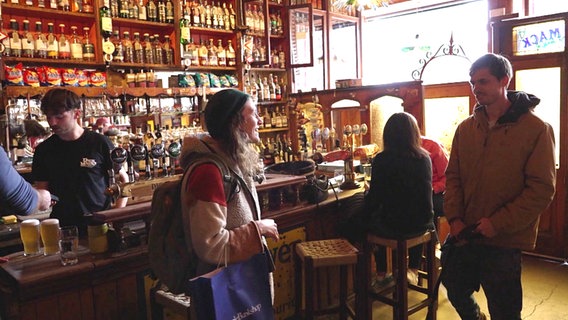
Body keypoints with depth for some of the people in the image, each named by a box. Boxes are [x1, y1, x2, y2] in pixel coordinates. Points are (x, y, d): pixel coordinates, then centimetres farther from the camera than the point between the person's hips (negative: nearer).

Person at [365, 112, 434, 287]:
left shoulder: (382, 160, -14)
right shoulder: (424, 158, -4)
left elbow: (373, 201, -10)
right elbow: (425, 192, 10)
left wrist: (367, 193, 11)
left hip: (393, 227, -3)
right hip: (422, 224, 4)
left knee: (372, 221, 27)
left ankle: (381, 275, 33)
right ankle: (413, 270, 38)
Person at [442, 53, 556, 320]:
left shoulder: (536, 129, -10)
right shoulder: (466, 128, 5)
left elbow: (542, 189, -13)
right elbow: (453, 176, 7)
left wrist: (499, 223, -17)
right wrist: (454, 218, -5)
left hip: (505, 242, -5)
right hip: (463, 236, 5)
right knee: (455, 288, 21)